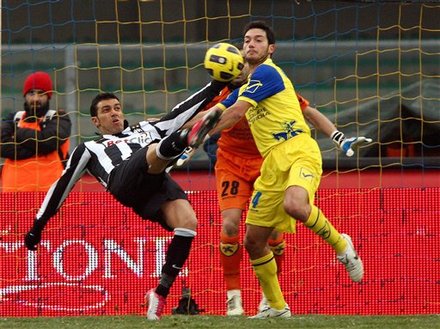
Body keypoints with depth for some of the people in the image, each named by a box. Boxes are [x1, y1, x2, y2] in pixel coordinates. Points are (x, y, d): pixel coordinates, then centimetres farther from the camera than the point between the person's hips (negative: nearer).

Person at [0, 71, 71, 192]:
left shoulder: (59, 119, 8)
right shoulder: (14, 119, 16)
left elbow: (47, 140, -12)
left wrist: (19, 133, 2)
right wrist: (36, 147, -9)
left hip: (49, 191, -3)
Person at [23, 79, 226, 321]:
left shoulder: (146, 130, 41)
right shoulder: (89, 149, 36)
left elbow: (185, 110, 34)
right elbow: (61, 188, 36)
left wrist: (216, 86, 25)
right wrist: (37, 227, 34)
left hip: (159, 182, 3)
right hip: (125, 181, -3)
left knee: (188, 223, -27)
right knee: (160, 150, -35)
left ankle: (160, 294, -18)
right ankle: (186, 139, -74)